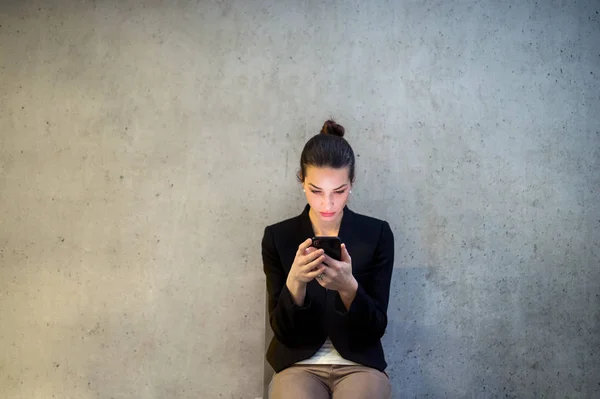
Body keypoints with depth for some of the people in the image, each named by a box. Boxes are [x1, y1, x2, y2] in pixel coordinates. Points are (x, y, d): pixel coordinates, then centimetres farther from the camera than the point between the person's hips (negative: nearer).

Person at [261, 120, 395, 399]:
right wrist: (295, 282, -23)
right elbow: (283, 331, -4)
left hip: (360, 365, 0)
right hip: (299, 365, 0)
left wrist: (348, 287, -24)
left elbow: (376, 328, -4)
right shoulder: (277, 237, -1)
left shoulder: (378, 234, -2)